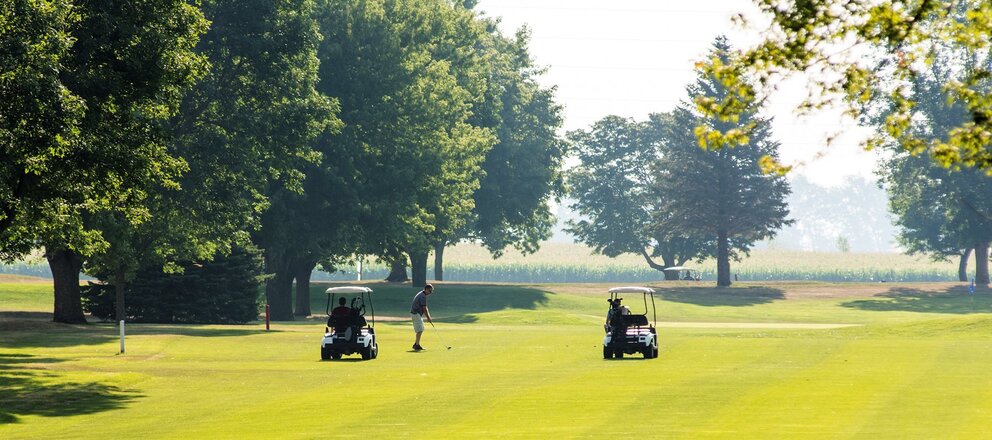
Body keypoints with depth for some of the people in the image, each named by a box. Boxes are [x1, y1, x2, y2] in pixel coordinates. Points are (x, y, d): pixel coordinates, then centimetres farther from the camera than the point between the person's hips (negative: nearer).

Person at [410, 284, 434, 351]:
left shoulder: (421, 294, 15)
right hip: (416, 314, -11)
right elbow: (424, 308, -18)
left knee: (421, 330, 14)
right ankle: (417, 345, -10)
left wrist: (428, 317, 8)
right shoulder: (423, 296, -18)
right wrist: (428, 318, -12)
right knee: (420, 330, -11)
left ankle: (416, 344, 17)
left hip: (417, 314, 11)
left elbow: (425, 307, 15)